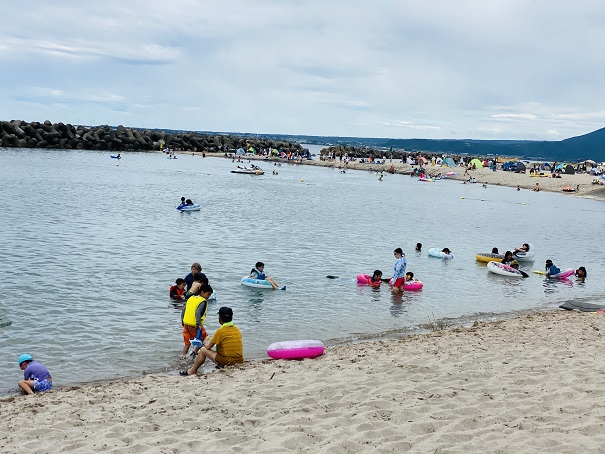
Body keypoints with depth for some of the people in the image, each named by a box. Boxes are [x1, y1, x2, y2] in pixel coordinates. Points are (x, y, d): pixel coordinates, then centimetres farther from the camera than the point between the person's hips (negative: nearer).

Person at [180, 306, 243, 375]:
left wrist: (205, 344, 21)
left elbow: (208, 347, -3)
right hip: (239, 361, 6)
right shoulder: (237, 329, 8)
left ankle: (192, 371, 24)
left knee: (203, 350, 11)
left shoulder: (220, 331, -11)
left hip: (227, 362, -6)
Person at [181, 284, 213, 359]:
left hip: (186, 324, 6)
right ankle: (195, 352, 7)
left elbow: (183, 310, 14)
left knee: (187, 343, 18)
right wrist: (199, 324, -26)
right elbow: (198, 313, -24)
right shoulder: (203, 302, -10)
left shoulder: (191, 298, 12)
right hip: (195, 326, -6)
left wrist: (182, 321, 22)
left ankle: (184, 357, 16)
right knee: (205, 338, 17)